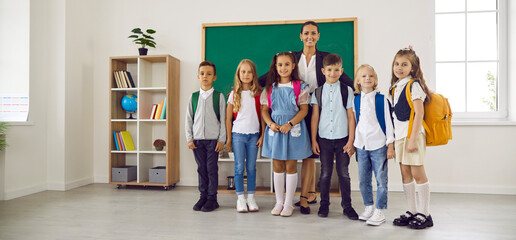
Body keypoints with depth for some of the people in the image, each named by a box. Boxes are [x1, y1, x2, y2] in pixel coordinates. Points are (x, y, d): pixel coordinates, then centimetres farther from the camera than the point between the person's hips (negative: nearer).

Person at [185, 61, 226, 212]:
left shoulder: (219, 96, 0)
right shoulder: (193, 97, 7)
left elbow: (223, 119, 0)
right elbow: (188, 119, 9)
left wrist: (221, 140, -5)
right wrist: (189, 139, 2)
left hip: (213, 139, -2)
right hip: (197, 139, 3)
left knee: (212, 168, 1)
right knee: (201, 168, 9)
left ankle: (212, 198, 12)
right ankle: (203, 196, 21)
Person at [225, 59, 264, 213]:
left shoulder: (259, 94, 3)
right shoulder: (234, 94, 2)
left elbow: (263, 116, 5)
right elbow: (228, 118, 5)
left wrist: (262, 135, 0)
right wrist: (228, 139, 3)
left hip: (254, 135, 1)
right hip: (238, 134, 0)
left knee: (251, 167, 6)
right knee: (239, 167, 1)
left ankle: (251, 198, 16)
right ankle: (240, 198, 11)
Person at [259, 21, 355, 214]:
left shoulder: (326, 57, 5)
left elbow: (342, 77, -1)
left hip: (316, 109, -2)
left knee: (309, 153, -4)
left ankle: (304, 198, 3)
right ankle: (312, 194, 21)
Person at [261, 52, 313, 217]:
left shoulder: (300, 87, -1)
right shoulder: (270, 87, 7)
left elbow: (304, 110, -6)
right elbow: (264, 110, 6)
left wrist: (289, 124, -18)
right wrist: (271, 124, -12)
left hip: (293, 128, -2)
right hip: (275, 129, 3)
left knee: (291, 166, 3)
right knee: (277, 167, 8)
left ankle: (288, 203, 15)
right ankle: (279, 202, 20)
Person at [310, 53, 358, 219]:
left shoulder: (347, 91, 2)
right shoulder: (318, 92, 5)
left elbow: (351, 117, 2)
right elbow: (315, 117, 5)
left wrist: (351, 140, -3)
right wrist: (313, 140, 1)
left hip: (342, 138, -1)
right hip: (324, 138, 1)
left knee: (343, 173, 5)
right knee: (325, 173, 7)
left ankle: (347, 206, 19)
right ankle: (324, 204, 21)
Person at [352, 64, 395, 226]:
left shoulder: (382, 99, -2)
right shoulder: (355, 100, 7)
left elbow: (388, 122, -2)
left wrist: (390, 145, -5)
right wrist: (353, 143, 13)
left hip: (379, 145, -4)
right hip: (361, 145, 4)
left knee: (381, 179, 1)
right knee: (363, 180, 10)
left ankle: (379, 212, 11)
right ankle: (368, 208, 26)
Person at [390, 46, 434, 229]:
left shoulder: (414, 85, -9)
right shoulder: (395, 87, 13)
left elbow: (419, 113, -15)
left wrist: (413, 138, -19)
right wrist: (395, 138, 13)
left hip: (413, 132, -8)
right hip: (399, 133, 8)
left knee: (417, 173, -3)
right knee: (405, 172, 10)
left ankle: (424, 214, 8)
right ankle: (412, 211, 20)